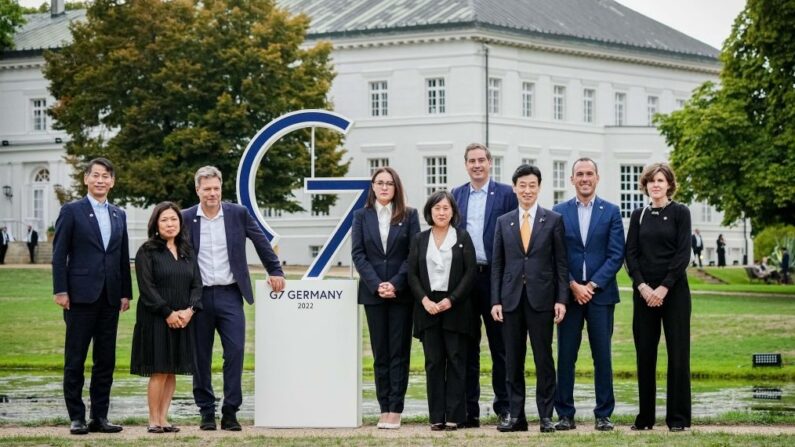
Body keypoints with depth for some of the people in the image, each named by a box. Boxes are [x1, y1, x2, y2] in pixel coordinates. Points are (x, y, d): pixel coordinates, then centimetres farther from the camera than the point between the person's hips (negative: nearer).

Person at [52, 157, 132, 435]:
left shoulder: (119, 215, 14)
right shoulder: (71, 211, 0)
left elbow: (123, 256, 15)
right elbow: (59, 254, -4)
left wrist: (126, 292, 9)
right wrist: (60, 290, -11)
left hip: (110, 297, 5)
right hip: (81, 295, -5)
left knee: (106, 360, 5)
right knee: (75, 360, -1)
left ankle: (100, 417, 11)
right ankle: (77, 417, 4)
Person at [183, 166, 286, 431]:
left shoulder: (238, 214, 3)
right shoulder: (186, 218, 1)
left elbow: (261, 242, 12)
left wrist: (275, 271, 11)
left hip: (229, 294, 0)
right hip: (198, 296, 0)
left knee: (235, 352, -8)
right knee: (201, 357, 4)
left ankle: (230, 412, -1)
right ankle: (206, 412, 13)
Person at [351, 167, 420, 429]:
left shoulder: (409, 216, 4)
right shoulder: (362, 216, 7)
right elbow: (358, 253, 1)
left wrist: (396, 284, -13)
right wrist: (376, 285, -11)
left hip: (401, 292, -1)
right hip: (373, 293, 1)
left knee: (399, 352, -2)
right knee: (380, 353, 3)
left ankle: (395, 410, -2)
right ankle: (384, 410, 5)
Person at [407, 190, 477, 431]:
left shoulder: (462, 238, 4)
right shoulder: (419, 240, 10)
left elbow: (470, 272, -2)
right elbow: (412, 274, 6)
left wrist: (451, 299, -11)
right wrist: (424, 300, -9)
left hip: (456, 308, -2)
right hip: (428, 307, 2)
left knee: (456, 361, -2)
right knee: (433, 362, 2)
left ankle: (454, 415, 1)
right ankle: (437, 416, 4)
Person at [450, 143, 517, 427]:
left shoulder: (506, 194, 1)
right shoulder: (455, 196, 11)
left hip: (495, 276, -3)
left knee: (501, 346, 2)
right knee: (467, 347, 6)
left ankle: (504, 406, 8)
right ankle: (469, 409, 10)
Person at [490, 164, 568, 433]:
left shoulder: (553, 220, 3)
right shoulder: (503, 222, 9)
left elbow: (561, 263, 1)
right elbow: (497, 264, 9)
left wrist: (561, 299, -6)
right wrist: (495, 300, 1)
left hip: (541, 298, -2)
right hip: (511, 298, 2)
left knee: (543, 359, 0)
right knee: (513, 360, 5)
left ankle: (546, 416, 6)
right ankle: (516, 416, 10)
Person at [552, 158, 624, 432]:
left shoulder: (611, 212, 4)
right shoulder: (559, 212, 6)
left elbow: (616, 255, -2)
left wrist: (592, 285, -10)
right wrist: (573, 286, -9)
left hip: (600, 293, -1)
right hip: (568, 293, 1)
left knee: (602, 356, 1)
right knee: (565, 356, 1)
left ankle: (604, 414, 6)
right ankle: (565, 414, 6)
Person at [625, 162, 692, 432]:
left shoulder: (680, 213, 0)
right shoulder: (639, 215, 9)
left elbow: (683, 253, -6)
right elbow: (631, 254, 5)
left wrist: (663, 288, -13)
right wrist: (643, 286, -9)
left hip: (673, 290, -3)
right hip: (644, 291, 3)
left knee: (677, 353, -2)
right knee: (645, 353, 3)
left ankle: (678, 417, 3)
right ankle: (645, 416, 9)